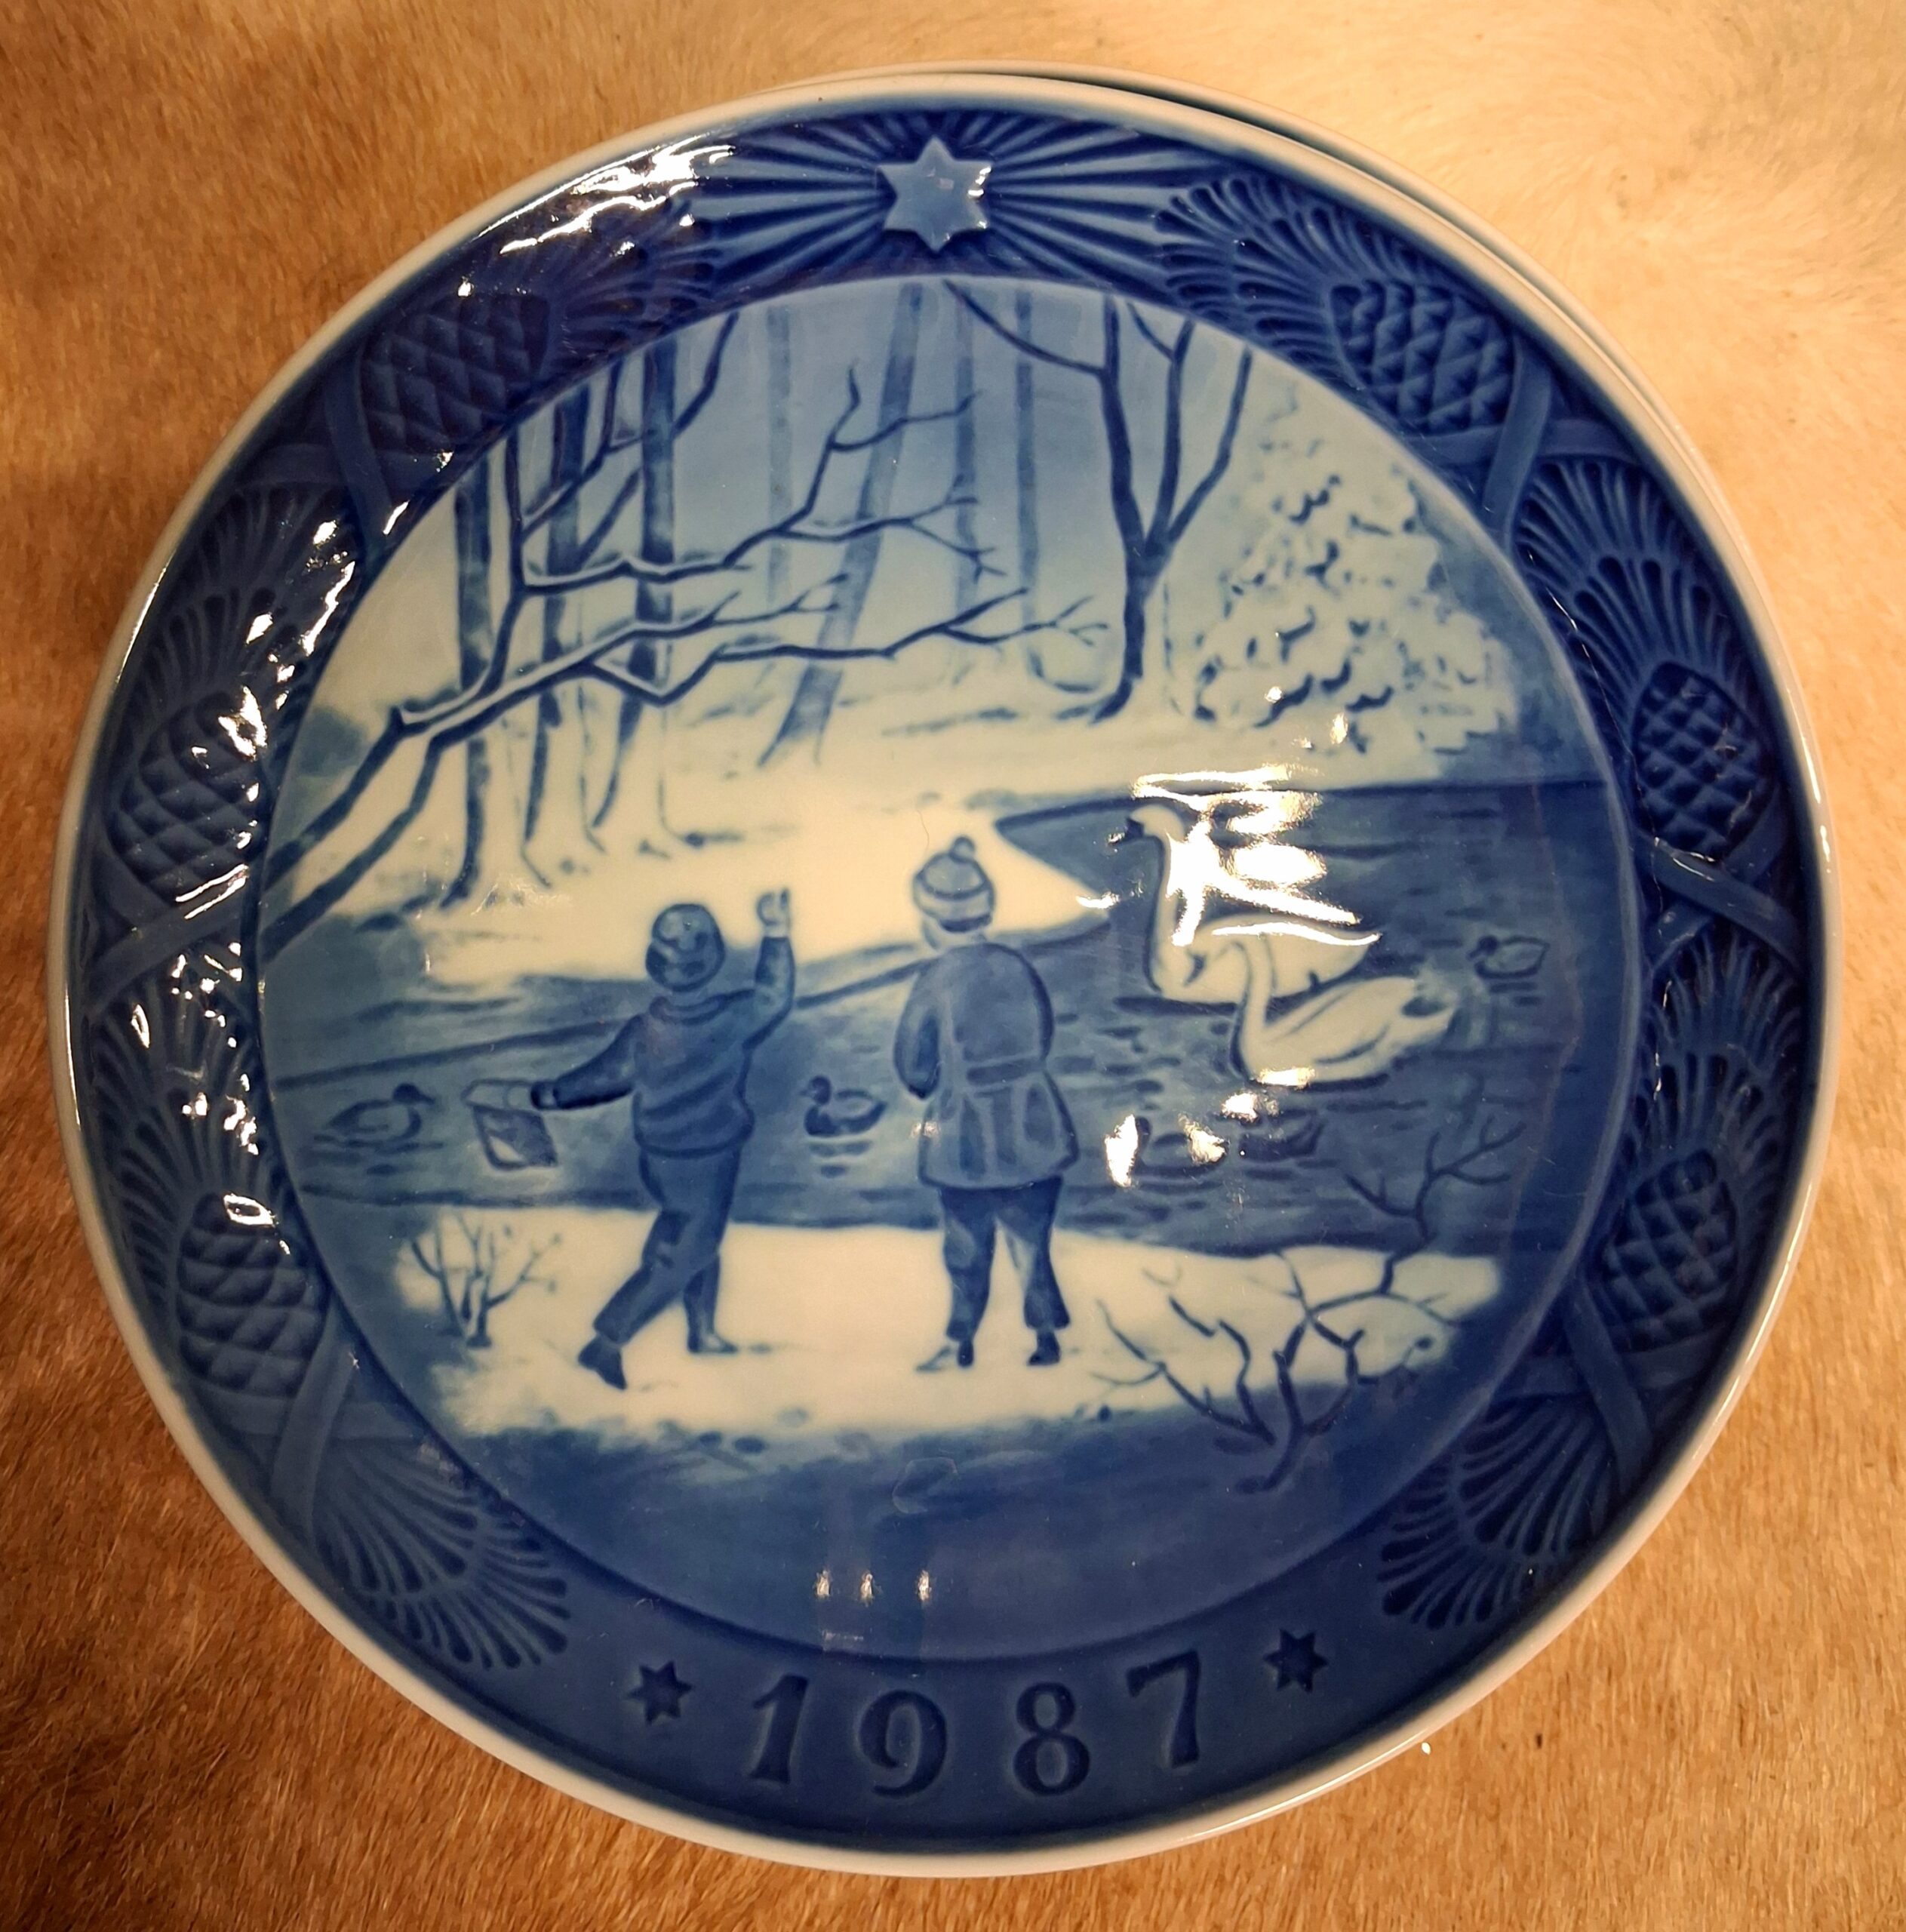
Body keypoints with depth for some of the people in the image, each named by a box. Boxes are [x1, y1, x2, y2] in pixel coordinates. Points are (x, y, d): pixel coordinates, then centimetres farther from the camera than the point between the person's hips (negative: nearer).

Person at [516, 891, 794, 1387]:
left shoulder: (643, 1032, -19)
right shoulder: (732, 1019, -28)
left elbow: (606, 1075, -3)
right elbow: (774, 995, -8)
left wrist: (552, 1094, 14)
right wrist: (776, 932, 2)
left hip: (661, 1160, 5)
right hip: (707, 1165, -5)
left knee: (700, 1239, 26)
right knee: (680, 1261, 10)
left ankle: (702, 1331, 41)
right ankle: (606, 1341, 11)